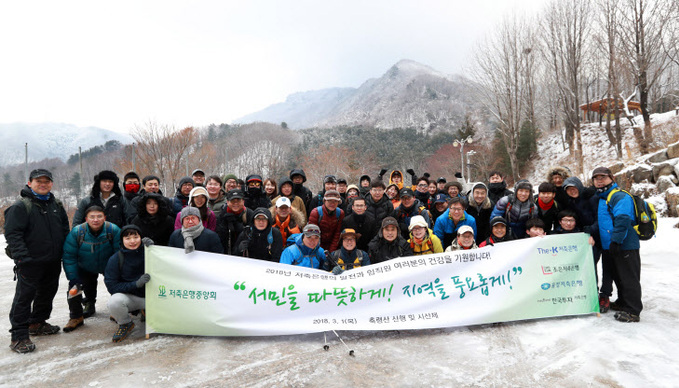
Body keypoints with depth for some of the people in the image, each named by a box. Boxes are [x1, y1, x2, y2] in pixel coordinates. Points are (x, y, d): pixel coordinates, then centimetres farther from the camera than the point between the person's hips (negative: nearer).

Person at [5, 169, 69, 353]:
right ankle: (19, 336, 3)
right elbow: (12, 234, -14)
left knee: (47, 293, 17)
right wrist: (21, 257, -22)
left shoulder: (56, 204, 10)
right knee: (24, 296, -4)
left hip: (53, 262, 7)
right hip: (30, 262, -7)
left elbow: (65, 229, 19)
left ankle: (37, 323, 35)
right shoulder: (20, 207, -10)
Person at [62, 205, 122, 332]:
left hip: (109, 267, -1)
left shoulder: (114, 230, -27)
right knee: (74, 287, -9)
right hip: (85, 268, 1)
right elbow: (69, 257, -17)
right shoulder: (76, 232, -24)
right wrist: (73, 278, -20)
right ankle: (76, 317, 14)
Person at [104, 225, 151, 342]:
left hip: (149, 295, 1)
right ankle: (125, 324, -1)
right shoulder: (115, 259, -6)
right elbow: (111, 286, -9)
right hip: (128, 296, -1)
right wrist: (136, 284, -23)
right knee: (114, 301, -34)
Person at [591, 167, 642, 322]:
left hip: (625, 246, -9)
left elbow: (623, 220, -23)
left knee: (628, 278, -3)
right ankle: (623, 302, 32)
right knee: (618, 277, 19)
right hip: (609, 246, 9)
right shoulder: (600, 198, 18)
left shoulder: (620, 196, -11)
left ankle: (632, 311, 2)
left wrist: (616, 240, -28)